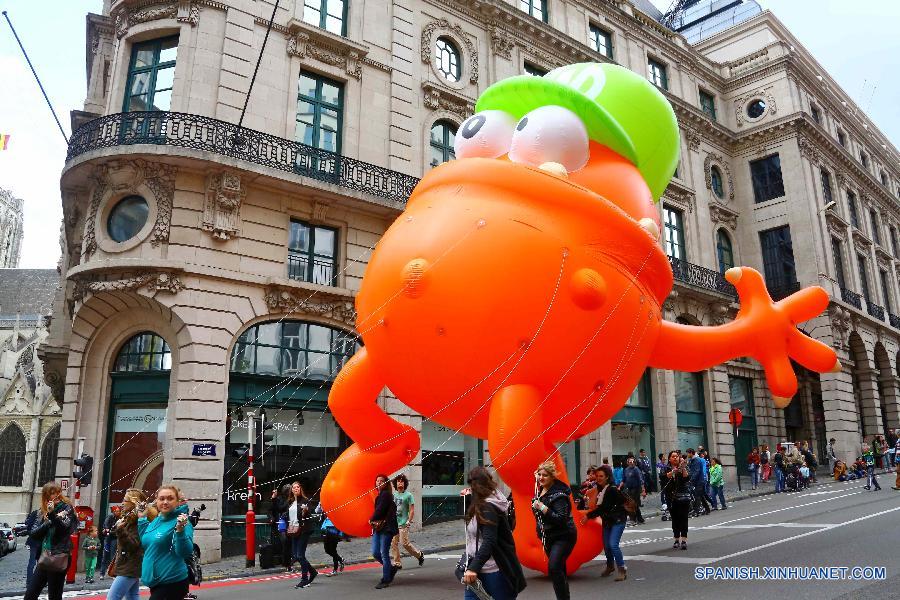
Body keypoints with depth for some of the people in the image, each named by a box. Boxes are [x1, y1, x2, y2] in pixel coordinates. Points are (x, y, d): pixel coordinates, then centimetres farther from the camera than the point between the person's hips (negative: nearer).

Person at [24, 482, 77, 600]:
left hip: (59, 558, -6)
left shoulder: (66, 508, -2)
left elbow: (65, 529, -15)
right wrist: (48, 523, -10)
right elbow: (32, 534, 5)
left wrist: (53, 515, -25)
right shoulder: (43, 512, 13)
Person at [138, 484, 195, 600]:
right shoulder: (156, 521, 8)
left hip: (172, 582, -8)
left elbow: (185, 553, -23)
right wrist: (142, 518, 14)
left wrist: (180, 530, -38)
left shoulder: (180, 522, -14)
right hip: (155, 581, 8)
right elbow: (145, 543, 22)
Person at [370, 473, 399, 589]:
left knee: (384, 553, -6)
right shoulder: (379, 496, 19)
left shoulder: (386, 494, -10)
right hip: (377, 527, 9)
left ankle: (385, 580, 1)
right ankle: (391, 569, 25)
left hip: (386, 527, -9)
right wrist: (373, 521, 5)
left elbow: (380, 509, -15)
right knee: (375, 553, 5)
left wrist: (371, 519, -1)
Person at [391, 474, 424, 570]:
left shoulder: (408, 495, -4)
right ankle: (397, 563, 9)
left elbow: (412, 510, -7)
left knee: (404, 543, -6)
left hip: (403, 524, -5)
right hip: (393, 523, 6)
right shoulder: (393, 495, 11)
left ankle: (419, 554, 17)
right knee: (393, 543, 1)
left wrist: (409, 522, -14)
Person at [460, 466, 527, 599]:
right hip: (478, 567, 9)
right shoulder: (483, 504, 10)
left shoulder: (488, 508, -17)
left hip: (493, 572, -9)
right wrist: (468, 498, 13)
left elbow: (489, 542, -27)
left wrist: (474, 568, -36)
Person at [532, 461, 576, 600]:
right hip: (548, 537, 9)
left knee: (553, 568, -22)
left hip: (563, 537, -9)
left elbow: (561, 518, -28)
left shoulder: (558, 494, -20)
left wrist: (542, 507, -29)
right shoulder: (541, 491, 7)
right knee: (559, 570, 16)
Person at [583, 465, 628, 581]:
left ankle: (622, 569, -4)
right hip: (607, 521, 7)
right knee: (606, 545, 10)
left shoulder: (612, 490, -21)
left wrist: (588, 515, -17)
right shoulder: (599, 489, 2)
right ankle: (610, 566, 34)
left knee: (613, 544, -18)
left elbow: (603, 508, -22)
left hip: (617, 520, -7)